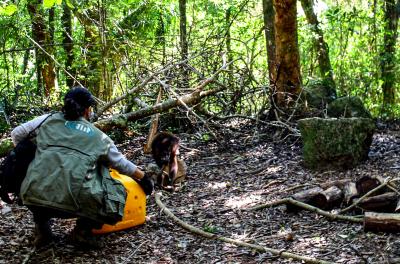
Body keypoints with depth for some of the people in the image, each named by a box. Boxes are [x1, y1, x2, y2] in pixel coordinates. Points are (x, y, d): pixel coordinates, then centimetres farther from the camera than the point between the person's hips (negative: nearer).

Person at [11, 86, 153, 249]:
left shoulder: (49, 120, 18)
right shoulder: (98, 136, 18)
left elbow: (16, 134, 25)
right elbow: (121, 164, 28)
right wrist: (143, 178, 45)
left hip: (33, 196, 3)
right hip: (73, 201, -2)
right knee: (117, 192, 20)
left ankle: (41, 226, 21)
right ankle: (83, 229, 5)